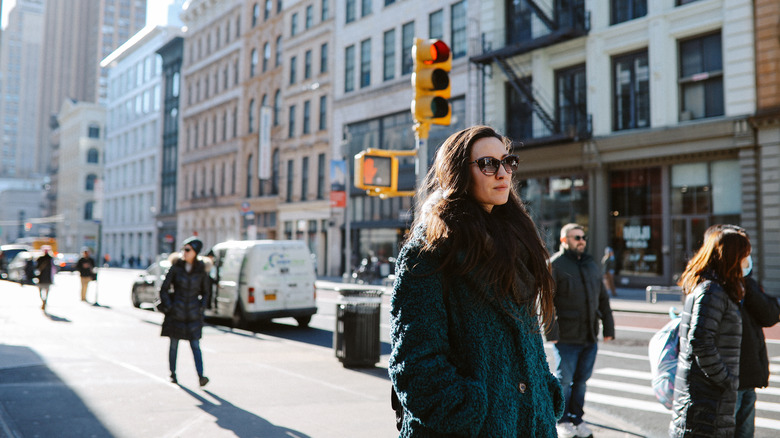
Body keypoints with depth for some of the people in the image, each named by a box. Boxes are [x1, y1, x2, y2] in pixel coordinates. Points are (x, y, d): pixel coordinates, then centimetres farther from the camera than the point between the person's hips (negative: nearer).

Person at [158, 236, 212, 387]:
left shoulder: (201, 270, 1)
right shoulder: (176, 267, -3)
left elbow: (205, 291, 14)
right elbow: (163, 289, 2)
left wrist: (202, 306, 2)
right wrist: (168, 306, -5)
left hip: (193, 312, 0)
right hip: (176, 312, 0)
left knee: (195, 345, -5)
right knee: (174, 344, 8)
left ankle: (200, 376, -10)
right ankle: (172, 373, 23)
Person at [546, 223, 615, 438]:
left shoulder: (591, 265, 15)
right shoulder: (555, 265, -7)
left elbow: (603, 298, 20)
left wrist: (608, 327, 15)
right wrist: (552, 332, -17)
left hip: (590, 336, 6)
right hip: (566, 337, -6)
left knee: (582, 379, 12)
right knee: (565, 380, 3)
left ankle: (577, 418, 26)